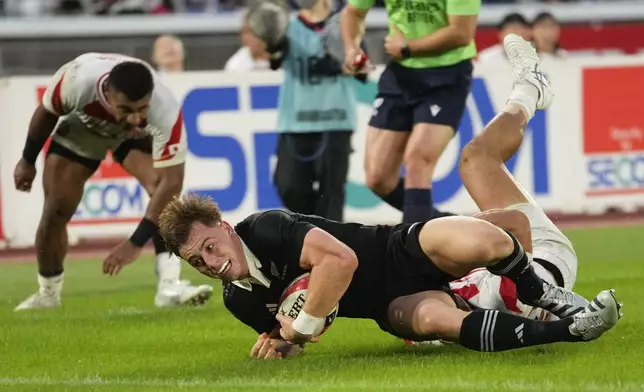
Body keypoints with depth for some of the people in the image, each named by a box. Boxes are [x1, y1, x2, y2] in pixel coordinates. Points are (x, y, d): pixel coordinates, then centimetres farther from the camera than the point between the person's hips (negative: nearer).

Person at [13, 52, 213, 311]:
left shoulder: (166, 110, -44)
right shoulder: (78, 78, -41)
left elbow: (171, 181, -41)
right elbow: (47, 113, -17)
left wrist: (136, 243, -44)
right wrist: (28, 161, -2)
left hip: (137, 136, 0)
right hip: (83, 127, 1)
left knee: (165, 189, -26)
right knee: (54, 215, -3)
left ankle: (169, 285, -27)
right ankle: (48, 294, 21)